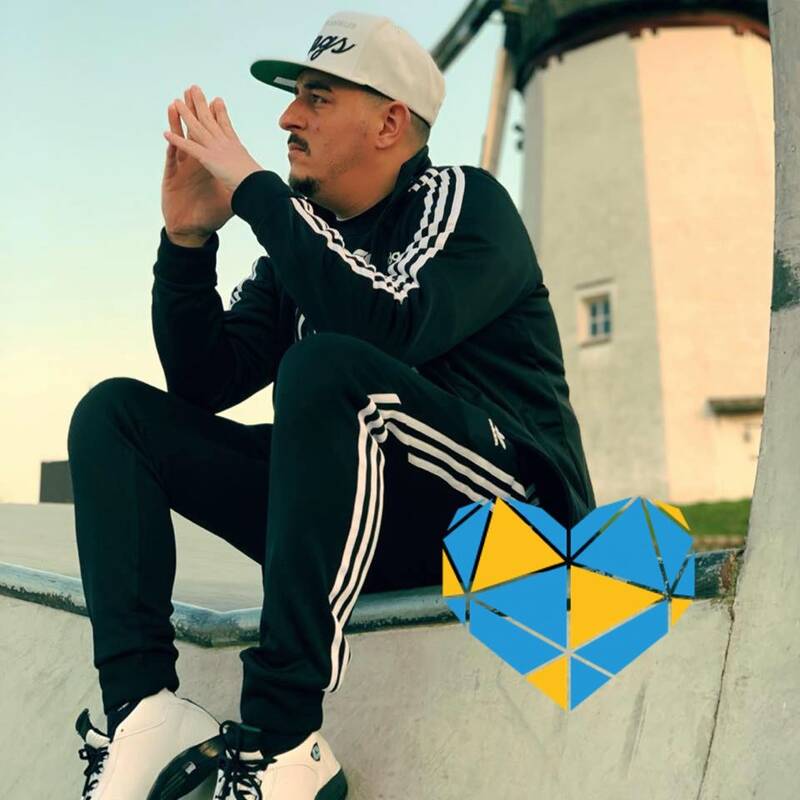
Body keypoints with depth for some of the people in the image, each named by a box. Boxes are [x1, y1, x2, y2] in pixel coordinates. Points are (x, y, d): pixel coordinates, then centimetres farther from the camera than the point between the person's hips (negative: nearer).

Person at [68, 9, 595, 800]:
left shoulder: (463, 201, -3)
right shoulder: (299, 237, 14)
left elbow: (394, 323, -26)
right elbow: (205, 381, 7)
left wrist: (253, 185, -19)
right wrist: (187, 237, -4)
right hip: (368, 526, 7)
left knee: (326, 368, -34)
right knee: (114, 412, 0)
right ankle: (144, 710, -19)